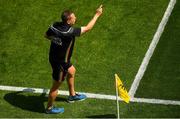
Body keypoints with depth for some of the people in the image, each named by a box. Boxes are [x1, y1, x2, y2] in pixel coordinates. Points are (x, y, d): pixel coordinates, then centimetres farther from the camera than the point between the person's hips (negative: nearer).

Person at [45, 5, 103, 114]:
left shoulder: (55, 25, -12)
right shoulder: (69, 32, -33)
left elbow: (46, 35, 8)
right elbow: (87, 28, -22)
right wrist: (97, 15, -13)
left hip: (54, 56, 9)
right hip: (60, 62, -9)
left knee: (71, 71, 30)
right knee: (56, 85, 9)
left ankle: (72, 95, 51)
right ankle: (49, 108, 29)